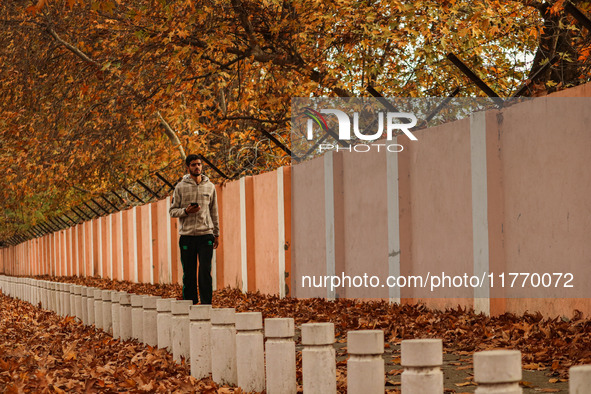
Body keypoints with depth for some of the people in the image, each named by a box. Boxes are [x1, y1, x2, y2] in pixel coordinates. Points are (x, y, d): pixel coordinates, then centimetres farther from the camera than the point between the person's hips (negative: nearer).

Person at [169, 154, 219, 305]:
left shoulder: (210, 186, 10)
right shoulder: (181, 187, 3)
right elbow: (172, 211, 4)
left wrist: (216, 234, 14)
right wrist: (186, 211, -16)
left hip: (206, 235, 1)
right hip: (187, 235, -1)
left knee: (205, 272, -6)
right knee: (189, 273, 4)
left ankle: (206, 304, -4)